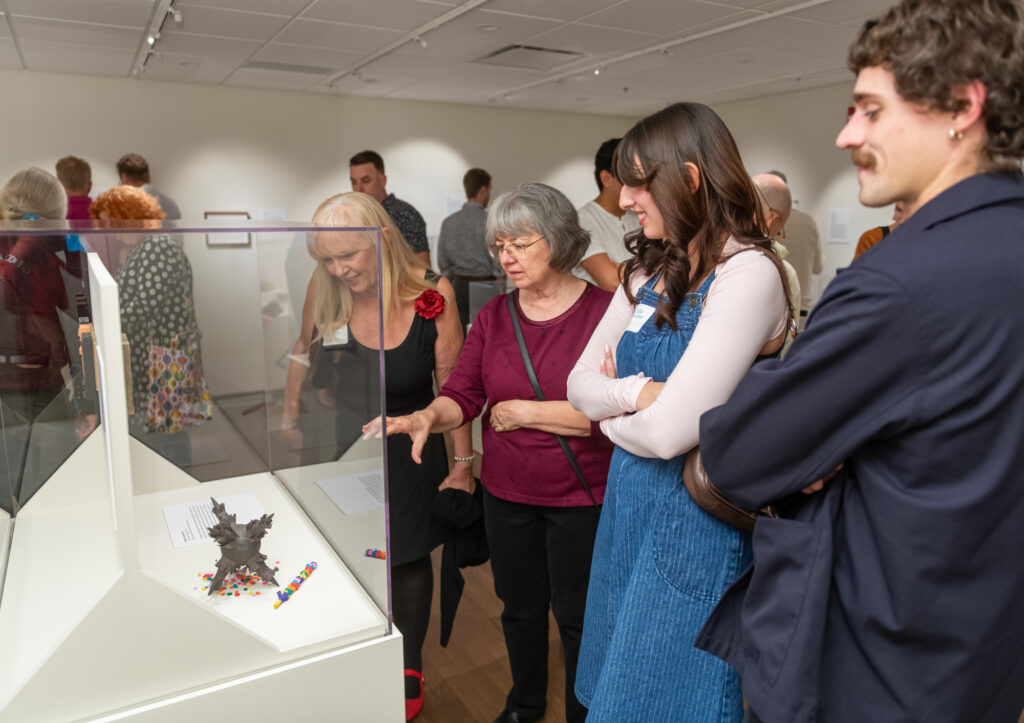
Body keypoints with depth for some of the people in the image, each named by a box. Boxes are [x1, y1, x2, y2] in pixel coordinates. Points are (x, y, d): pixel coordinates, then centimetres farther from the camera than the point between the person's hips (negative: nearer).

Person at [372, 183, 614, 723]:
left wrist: (524, 411, -17)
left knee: (576, 616, 14)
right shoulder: (494, 314, 1)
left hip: (580, 497, -4)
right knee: (519, 606, 23)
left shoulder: (604, 310, -14)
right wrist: (428, 417, -24)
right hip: (506, 493, 5)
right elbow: (462, 394, -2)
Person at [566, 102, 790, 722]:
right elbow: (580, 383, 5)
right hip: (630, 506, 7)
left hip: (696, 523, -7)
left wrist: (610, 409, -5)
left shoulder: (747, 273, -19)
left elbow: (669, 432, -25)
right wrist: (637, 391, -15)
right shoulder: (650, 269, 6)